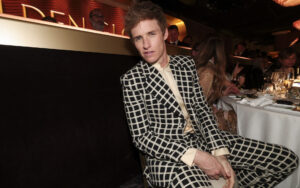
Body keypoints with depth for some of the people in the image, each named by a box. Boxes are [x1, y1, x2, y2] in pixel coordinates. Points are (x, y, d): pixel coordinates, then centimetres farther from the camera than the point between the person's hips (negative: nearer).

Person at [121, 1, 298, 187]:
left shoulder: (187, 63, 6)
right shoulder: (132, 79, -8)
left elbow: (203, 110, 6)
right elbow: (142, 136, -11)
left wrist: (219, 153, -7)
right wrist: (195, 156, -19)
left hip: (202, 138, 5)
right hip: (165, 153, -4)